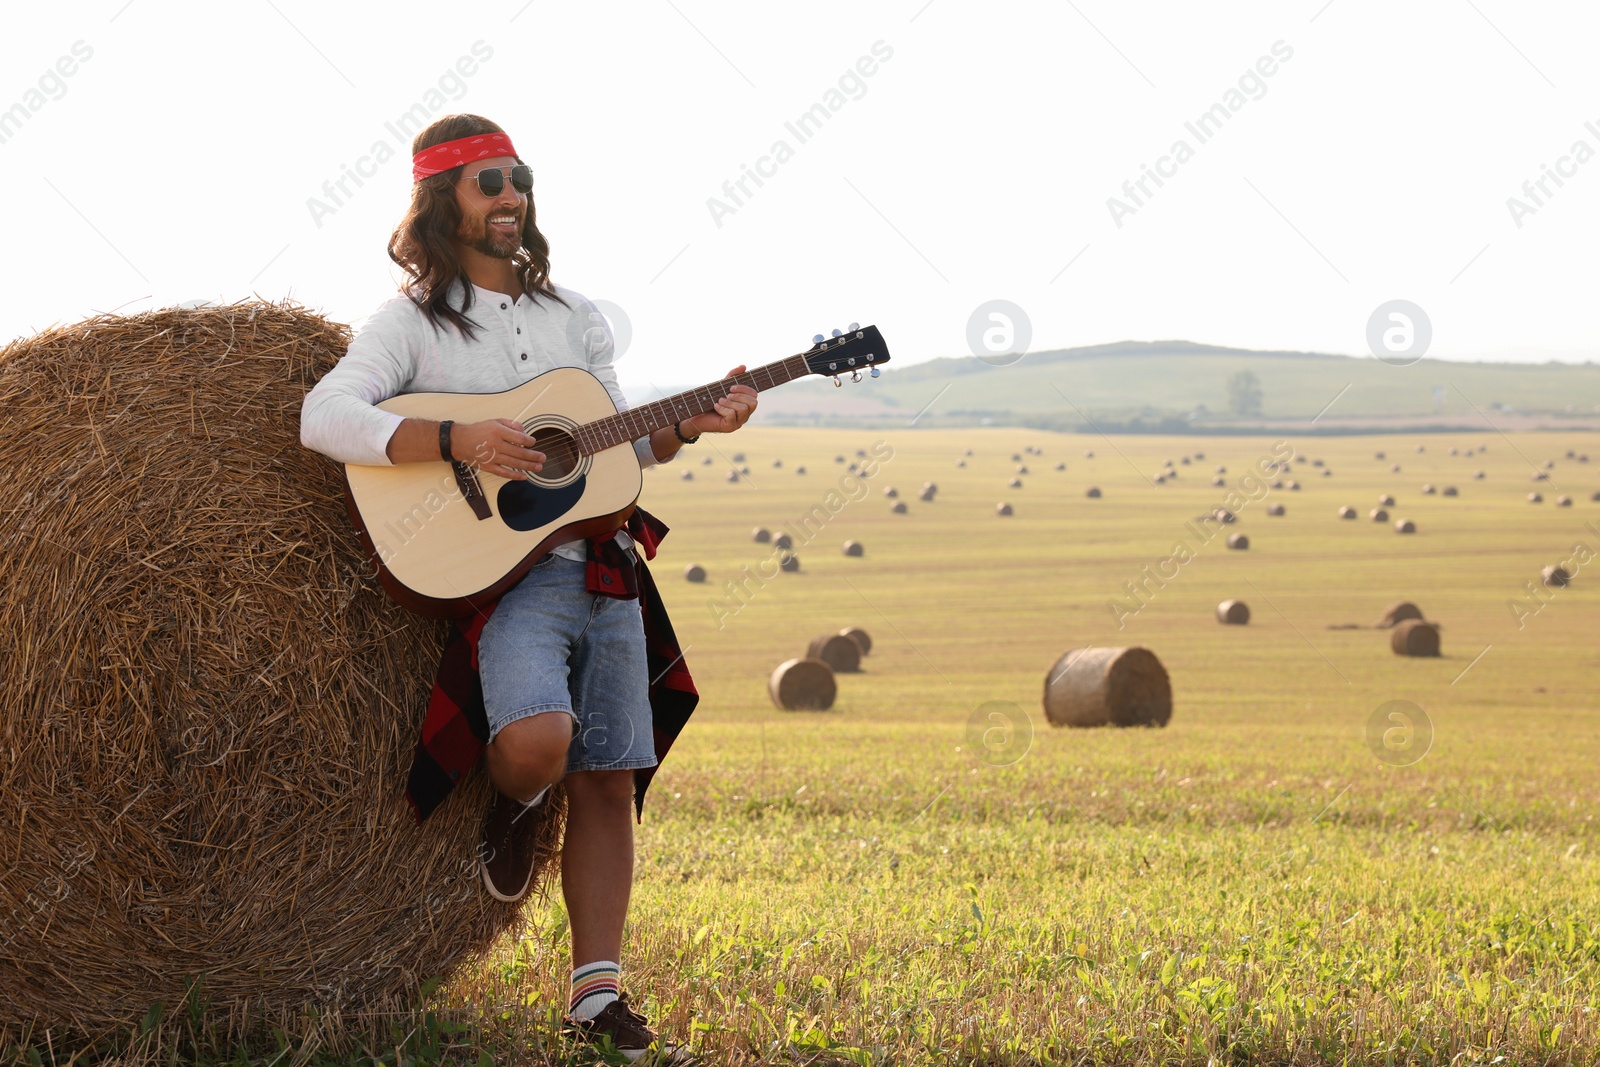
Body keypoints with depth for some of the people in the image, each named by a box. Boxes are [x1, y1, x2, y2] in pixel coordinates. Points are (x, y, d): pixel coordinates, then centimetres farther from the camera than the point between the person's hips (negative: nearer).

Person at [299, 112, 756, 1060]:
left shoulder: (572, 316, 16)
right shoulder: (414, 321, -1)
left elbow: (625, 445, 19)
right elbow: (326, 419, -16)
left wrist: (691, 426, -1)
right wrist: (456, 441, -25)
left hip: (602, 567, 5)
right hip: (502, 571, -5)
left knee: (609, 779, 3)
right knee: (538, 742, -29)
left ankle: (596, 988, 10)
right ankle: (511, 805, 8)